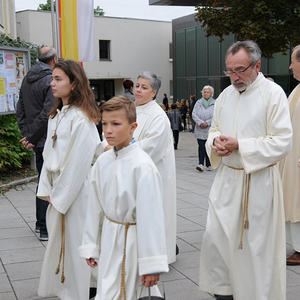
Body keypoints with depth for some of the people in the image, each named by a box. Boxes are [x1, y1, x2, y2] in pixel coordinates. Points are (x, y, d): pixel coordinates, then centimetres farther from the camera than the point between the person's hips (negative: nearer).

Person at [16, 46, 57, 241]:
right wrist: (32, 139, -14)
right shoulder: (50, 81, -16)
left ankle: (40, 222, 30)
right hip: (48, 140, -9)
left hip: (37, 141, 9)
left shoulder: (27, 79, 11)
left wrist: (27, 135, 8)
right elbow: (47, 114, -22)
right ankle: (46, 228, 1)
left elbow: (20, 110, 12)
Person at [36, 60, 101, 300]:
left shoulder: (81, 119, -18)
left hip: (75, 192, -8)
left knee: (72, 244, 3)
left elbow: (77, 163, -19)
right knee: (58, 242, 17)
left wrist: (60, 197, -13)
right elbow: (49, 154, 11)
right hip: (59, 191, 8)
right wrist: (47, 189, 6)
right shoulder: (56, 116, 9)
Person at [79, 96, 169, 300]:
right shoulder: (102, 162, 0)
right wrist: (90, 246, 13)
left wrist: (151, 265, -14)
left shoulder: (142, 166, -19)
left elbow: (151, 216, -17)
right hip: (109, 237, 6)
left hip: (132, 239, -6)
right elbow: (95, 207, 9)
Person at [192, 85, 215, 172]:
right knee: (201, 146, -9)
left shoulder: (215, 103, 2)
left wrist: (207, 123, -16)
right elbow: (194, 114, 1)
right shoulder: (198, 103, 8)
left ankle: (208, 165, 15)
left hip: (210, 130, -1)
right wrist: (200, 122, -13)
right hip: (200, 129, 1)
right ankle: (201, 164, -15)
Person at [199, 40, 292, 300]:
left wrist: (239, 145, -20)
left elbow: (282, 142, -15)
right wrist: (215, 142, -6)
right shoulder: (225, 96, 8)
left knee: (258, 245, 5)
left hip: (259, 182, -5)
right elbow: (214, 130, 18)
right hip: (226, 179, 6)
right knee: (215, 238, 7)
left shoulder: (273, 93, -10)